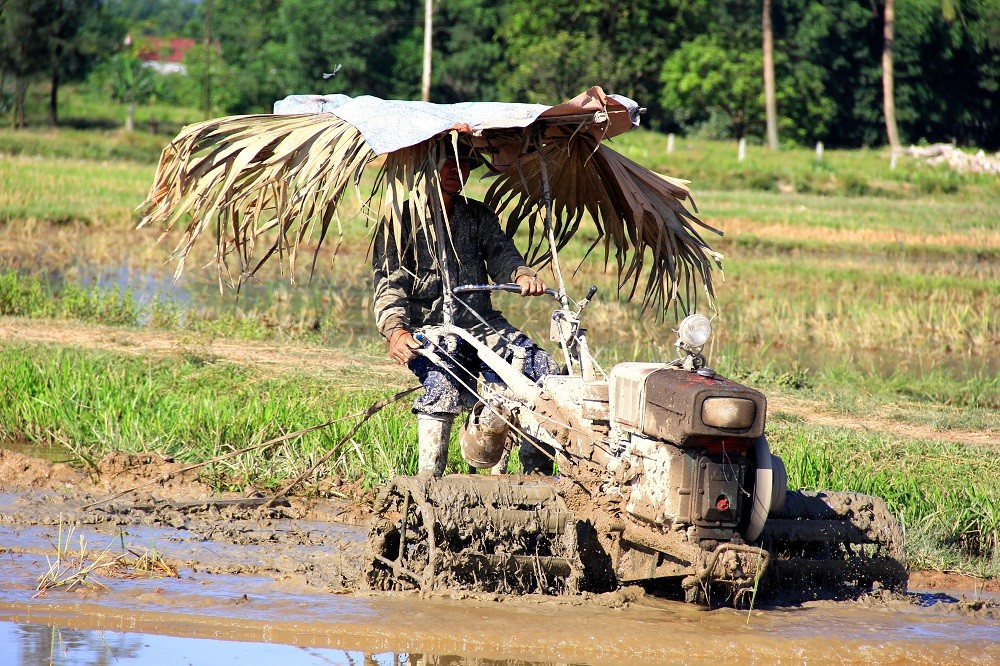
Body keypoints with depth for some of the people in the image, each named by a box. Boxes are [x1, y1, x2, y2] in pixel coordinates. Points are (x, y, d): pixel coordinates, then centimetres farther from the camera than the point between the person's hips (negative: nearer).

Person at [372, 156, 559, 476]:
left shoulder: (479, 216, 18)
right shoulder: (402, 219, 3)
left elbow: (500, 253, 2)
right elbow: (388, 282, -7)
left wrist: (521, 274, -23)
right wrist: (395, 331, -25)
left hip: (482, 323, 5)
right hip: (429, 327, -4)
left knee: (547, 372, -16)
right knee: (443, 383, -36)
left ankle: (537, 473, -4)